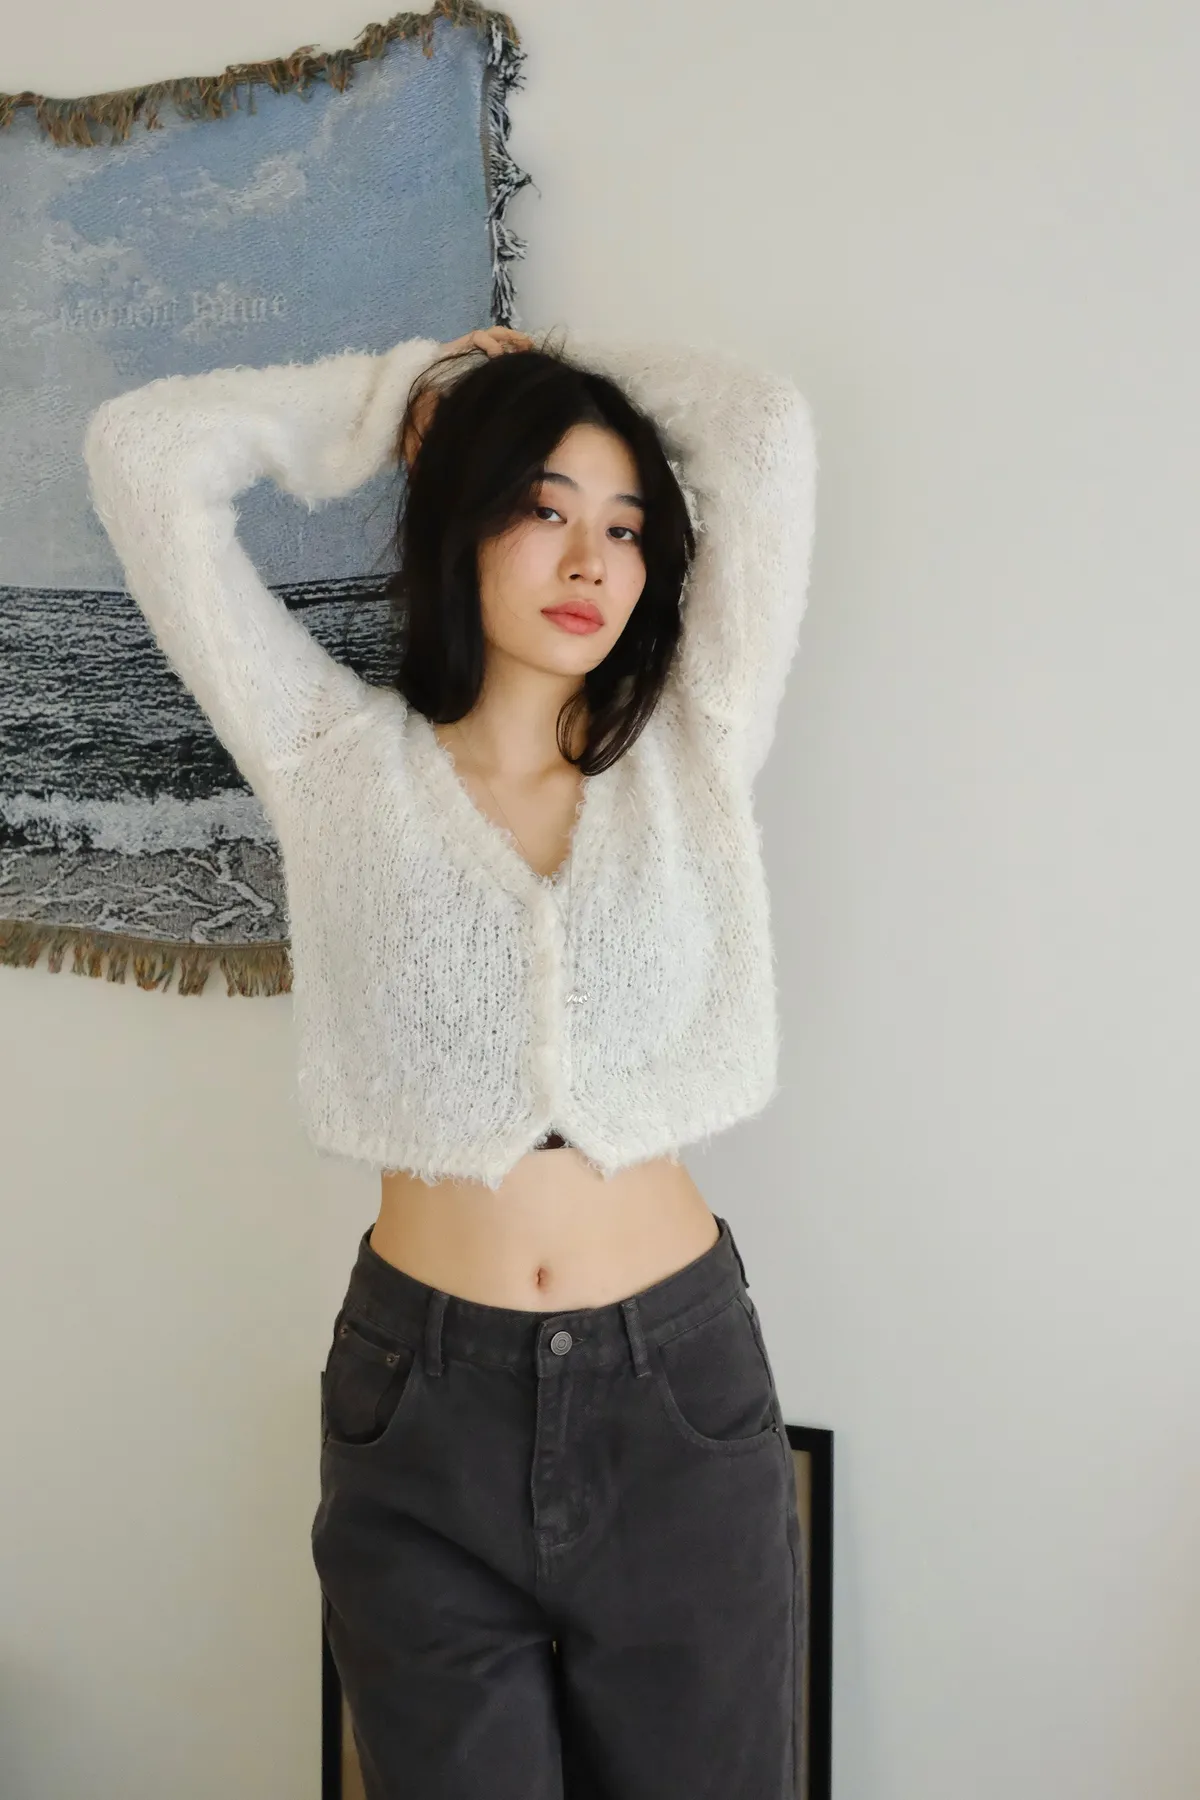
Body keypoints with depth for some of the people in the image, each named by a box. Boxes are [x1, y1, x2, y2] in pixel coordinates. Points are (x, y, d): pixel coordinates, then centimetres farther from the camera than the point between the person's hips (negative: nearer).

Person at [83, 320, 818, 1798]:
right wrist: (414, 388, 7)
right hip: (426, 1399, 0)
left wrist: (546, 369, 12)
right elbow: (146, 451, -2)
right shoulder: (341, 765, -1)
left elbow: (768, 423, -1)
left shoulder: (689, 757, 1)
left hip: (677, 1390, 1)